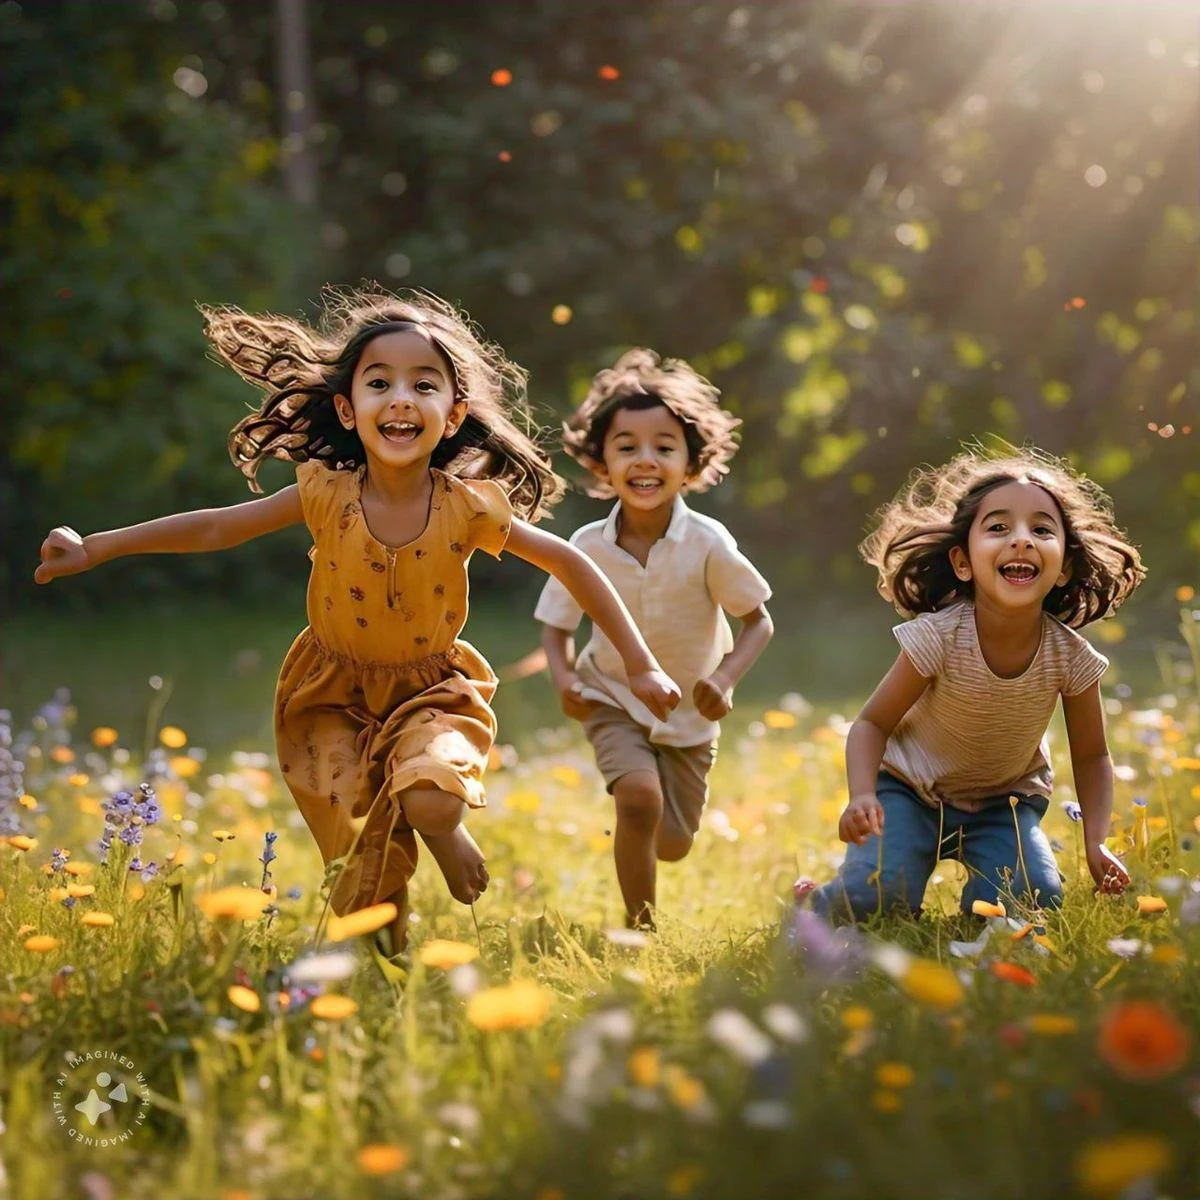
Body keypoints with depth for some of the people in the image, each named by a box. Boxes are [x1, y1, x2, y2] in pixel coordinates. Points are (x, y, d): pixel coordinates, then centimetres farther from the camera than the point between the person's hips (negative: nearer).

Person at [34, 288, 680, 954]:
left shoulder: (466, 507, -19)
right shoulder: (328, 494, -17)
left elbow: (571, 564, -9)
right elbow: (215, 528, -10)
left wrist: (640, 664, -8)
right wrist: (93, 547, -15)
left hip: (431, 690, -1)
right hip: (336, 696, 1)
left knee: (429, 801, -28)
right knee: (369, 861, -3)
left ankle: (449, 836, 9)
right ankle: (389, 949, 29)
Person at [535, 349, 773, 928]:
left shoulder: (708, 544, -20)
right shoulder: (588, 547, -16)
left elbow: (758, 621, -10)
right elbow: (555, 626, -2)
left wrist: (725, 677, -26)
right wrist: (564, 679, -22)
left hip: (689, 712, 1)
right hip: (614, 701, -1)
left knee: (671, 846, 8)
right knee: (639, 798, -27)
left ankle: (629, 831, 46)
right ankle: (640, 928, -9)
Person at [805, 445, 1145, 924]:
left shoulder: (1070, 656, -20)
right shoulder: (939, 637, -27)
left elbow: (1090, 758, -5)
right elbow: (872, 724, -17)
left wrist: (1097, 843, -17)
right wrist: (862, 797, -34)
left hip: (1005, 801, 3)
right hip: (911, 789, -2)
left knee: (1035, 900, -22)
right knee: (874, 897, -24)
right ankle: (816, 903, 10)